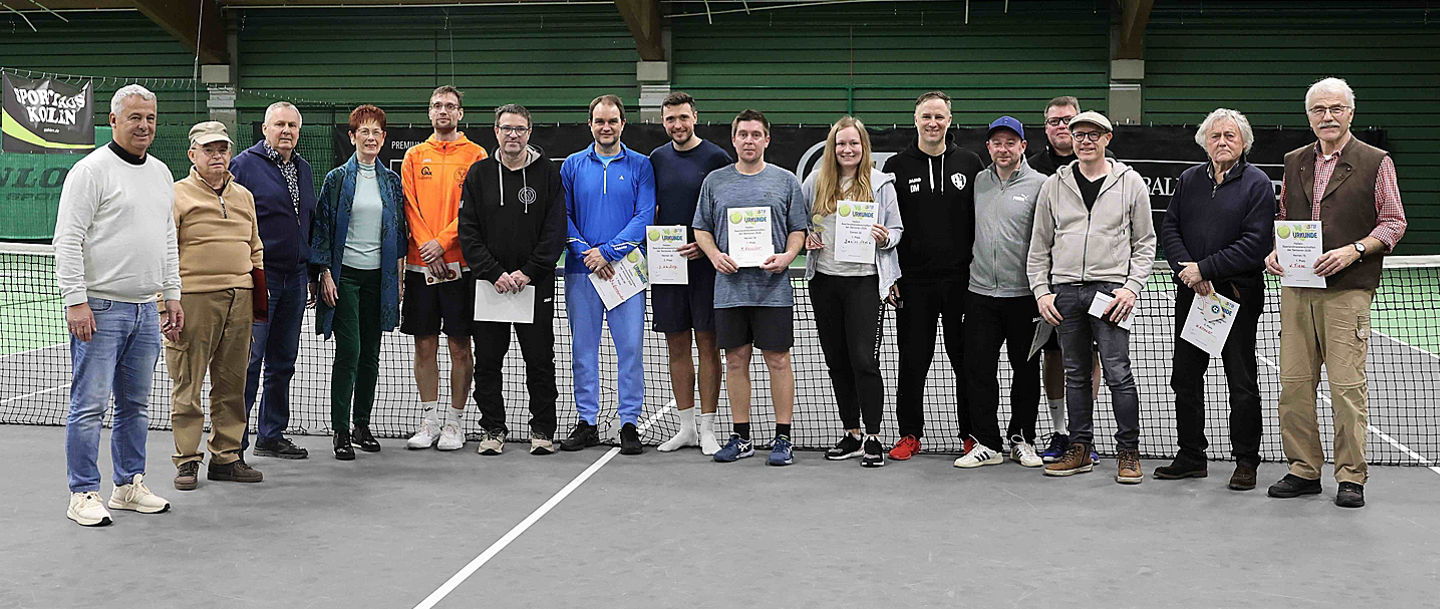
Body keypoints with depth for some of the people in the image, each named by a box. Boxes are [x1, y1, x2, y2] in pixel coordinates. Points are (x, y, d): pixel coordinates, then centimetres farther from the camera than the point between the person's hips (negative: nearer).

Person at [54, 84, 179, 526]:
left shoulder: (161, 173, 15)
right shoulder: (91, 170, -8)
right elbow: (68, 240, -12)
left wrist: (172, 296, 18)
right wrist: (76, 301, -17)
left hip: (146, 309, 7)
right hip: (99, 309, -7)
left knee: (136, 403, 13)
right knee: (90, 404, -4)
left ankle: (129, 485, 23)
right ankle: (84, 495, 3)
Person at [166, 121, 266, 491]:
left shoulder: (244, 197, 17)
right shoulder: (177, 196, 0)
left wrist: (260, 298, 18)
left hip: (239, 299, 5)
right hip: (193, 297, -5)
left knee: (232, 383, 9)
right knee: (187, 382, -2)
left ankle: (225, 456, 17)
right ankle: (187, 460, 7)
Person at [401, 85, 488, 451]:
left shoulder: (475, 156, 3)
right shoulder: (414, 156, 11)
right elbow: (410, 206, 4)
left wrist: (443, 242, -15)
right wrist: (426, 246, -10)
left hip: (459, 262, -2)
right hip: (420, 263, 2)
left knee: (460, 346, 1)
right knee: (425, 345, 5)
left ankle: (455, 421, 10)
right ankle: (429, 419, 14)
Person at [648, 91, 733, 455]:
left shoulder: (716, 158, -4)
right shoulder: (657, 159, 11)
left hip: (704, 264, -4)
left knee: (707, 345, 0)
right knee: (677, 346, 9)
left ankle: (706, 429, 7)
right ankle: (686, 426, 18)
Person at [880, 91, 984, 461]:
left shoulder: (970, 164, 6)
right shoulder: (897, 166, 4)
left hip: (962, 279, 0)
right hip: (913, 281, 0)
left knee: (967, 360, 5)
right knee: (913, 360, 5)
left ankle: (972, 433, 16)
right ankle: (910, 434, 16)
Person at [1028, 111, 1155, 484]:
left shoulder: (1130, 183, 5)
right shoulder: (1054, 185, 11)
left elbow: (1145, 242, 6)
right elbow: (1039, 246, 14)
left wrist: (1132, 287, -6)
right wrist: (1041, 291, 4)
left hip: (1110, 291, -3)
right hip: (1065, 291, 3)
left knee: (1118, 373, -7)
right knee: (1076, 374, 9)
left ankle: (1128, 452, 2)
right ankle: (1080, 449, 16)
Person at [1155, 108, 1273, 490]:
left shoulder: (1257, 183, -5)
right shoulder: (1189, 180, 11)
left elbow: (1256, 243, -13)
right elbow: (1169, 229, 6)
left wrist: (1205, 269, -16)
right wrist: (1188, 271, -10)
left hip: (1238, 294, -5)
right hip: (1191, 292, 5)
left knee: (1242, 382, 2)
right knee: (1185, 377, 9)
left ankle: (1246, 461, 12)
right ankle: (1191, 457, 20)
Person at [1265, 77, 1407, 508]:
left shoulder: (1376, 162, 2)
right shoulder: (1294, 162, 15)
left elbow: (1394, 223, 1)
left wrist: (1354, 250, -14)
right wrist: (1275, 251, 3)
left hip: (1348, 290, -4)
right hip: (1296, 289, 4)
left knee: (1347, 385, -5)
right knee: (1294, 383, 4)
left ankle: (1351, 477, 4)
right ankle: (1303, 470, 14)